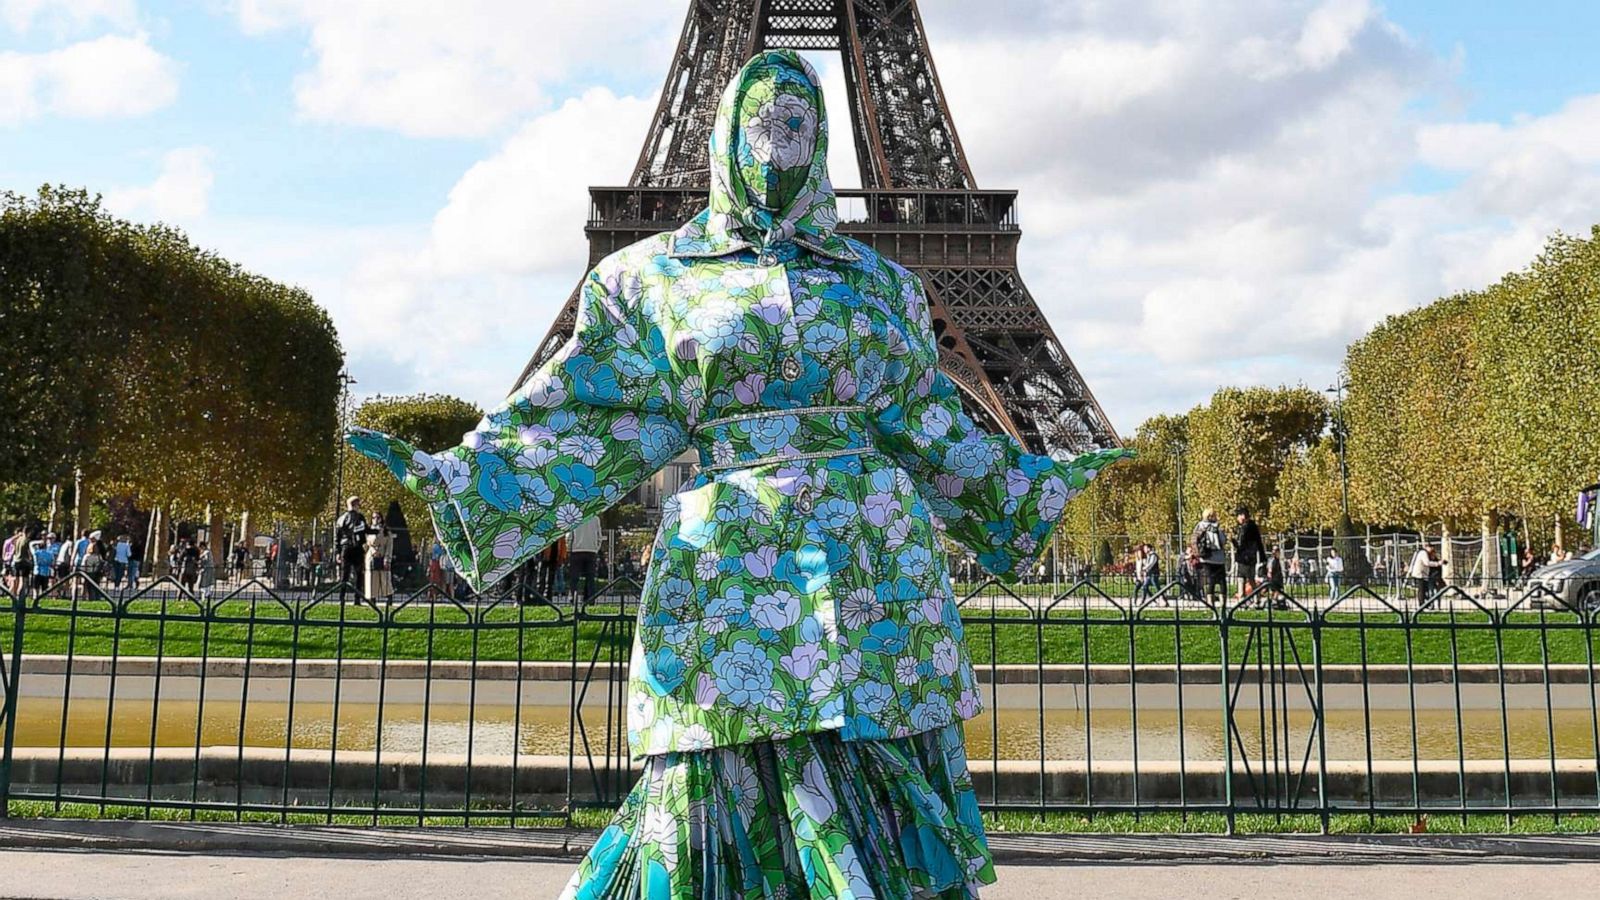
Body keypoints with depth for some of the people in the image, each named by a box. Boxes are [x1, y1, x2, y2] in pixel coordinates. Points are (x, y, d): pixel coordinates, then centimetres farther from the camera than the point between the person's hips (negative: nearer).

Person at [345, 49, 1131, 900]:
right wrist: (456, 478, -8)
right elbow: (596, 424, 2)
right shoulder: (653, 277, 10)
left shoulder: (876, 280, 17)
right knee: (737, 804, -2)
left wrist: (1036, 481, 22)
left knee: (883, 797, 2)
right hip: (730, 564, -2)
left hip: (878, 567, 2)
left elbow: (927, 428, 20)